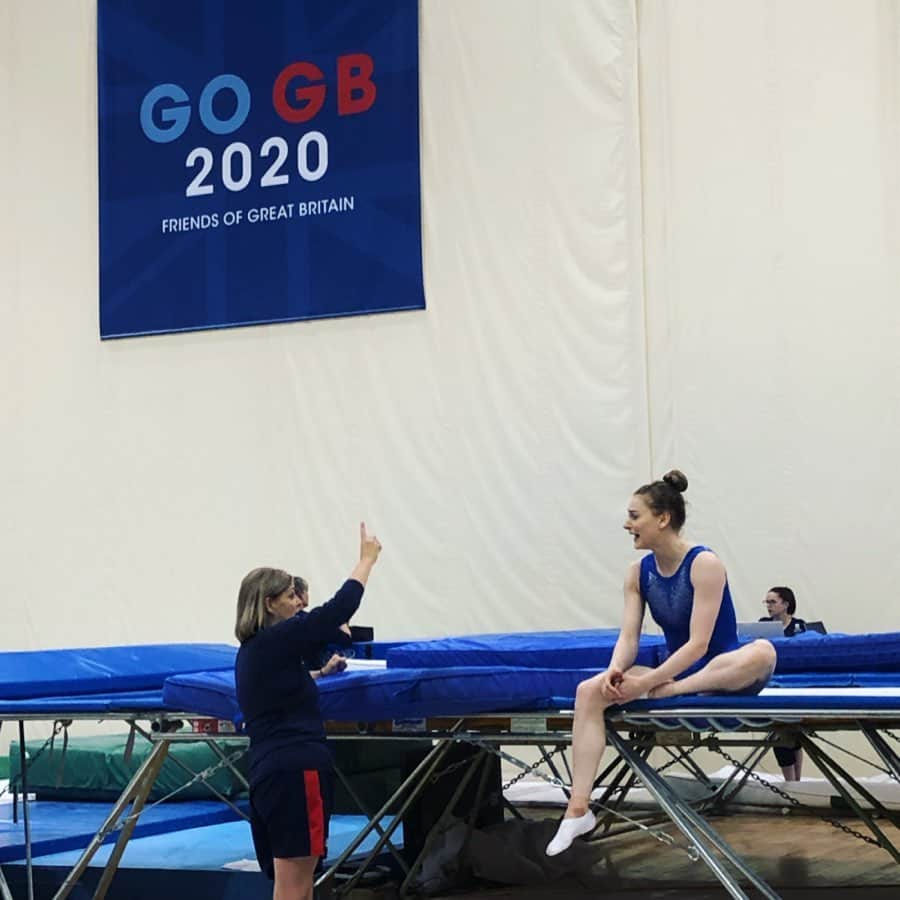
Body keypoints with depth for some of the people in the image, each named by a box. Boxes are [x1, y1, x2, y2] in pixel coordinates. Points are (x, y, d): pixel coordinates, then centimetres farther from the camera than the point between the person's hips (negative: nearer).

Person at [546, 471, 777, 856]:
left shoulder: (704, 564, -17)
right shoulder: (639, 572, 2)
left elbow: (698, 643, -22)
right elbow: (628, 636, -3)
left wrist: (647, 683, -28)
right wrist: (616, 671, -24)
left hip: (722, 672, -5)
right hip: (674, 673, 5)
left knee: (762, 652, -38)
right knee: (589, 691, -17)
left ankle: (667, 694, -31)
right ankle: (578, 809, -24)